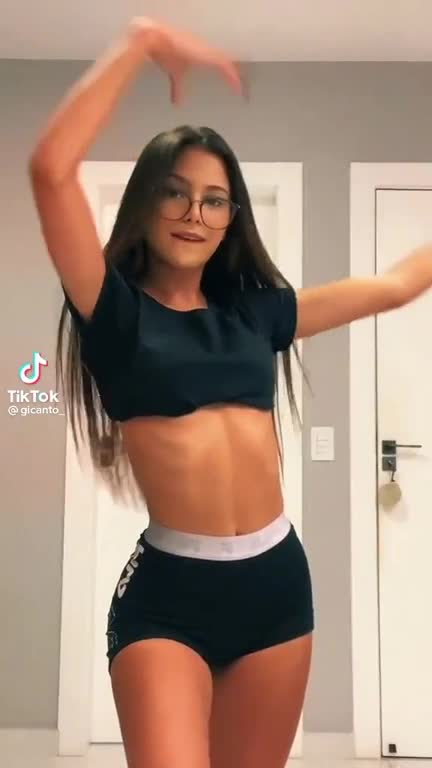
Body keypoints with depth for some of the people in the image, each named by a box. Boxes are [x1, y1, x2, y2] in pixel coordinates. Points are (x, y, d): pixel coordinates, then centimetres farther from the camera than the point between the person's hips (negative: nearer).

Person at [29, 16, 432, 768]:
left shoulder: (256, 310, 9)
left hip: (276, 580, 5)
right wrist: (142, 42, -11)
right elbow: (51, 168, -16)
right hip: (169, 591, -4)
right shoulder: (115, 311, -3)